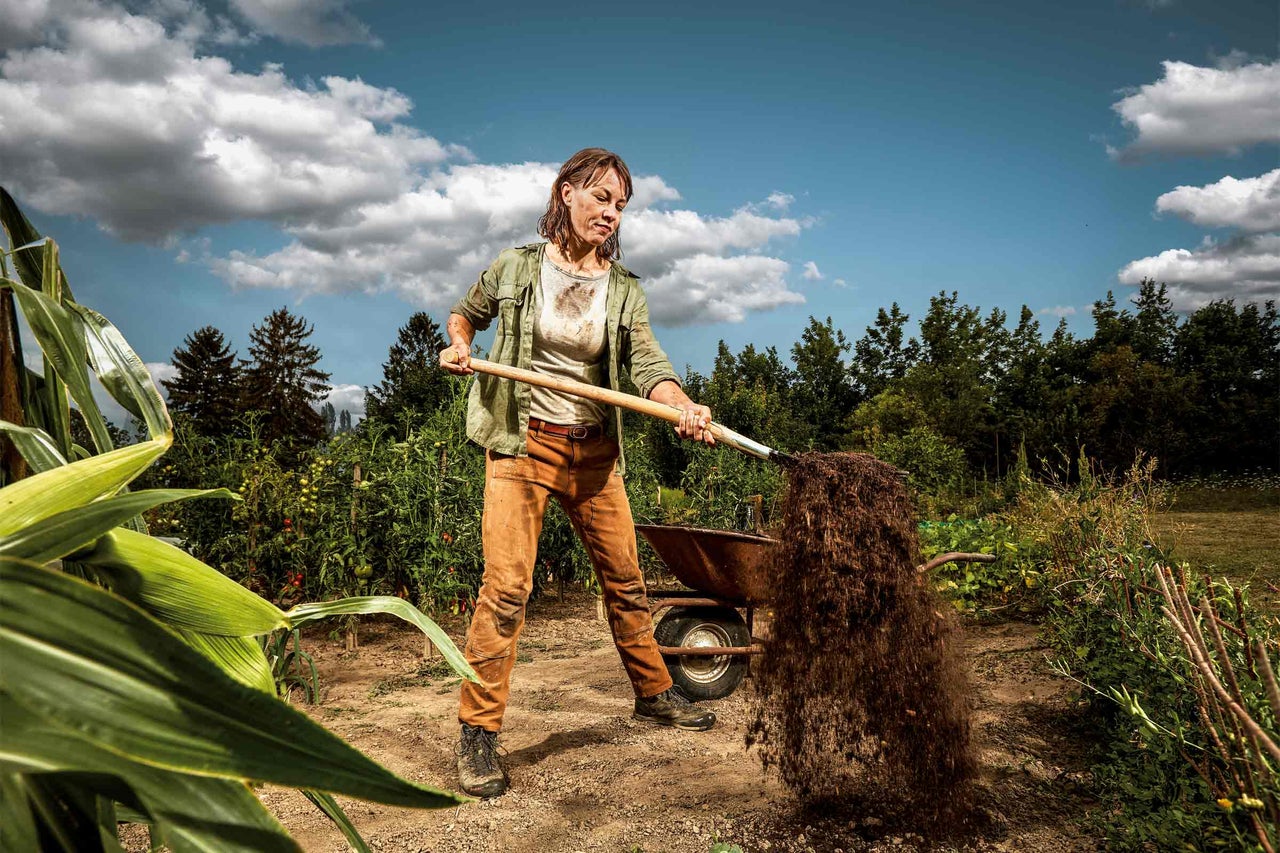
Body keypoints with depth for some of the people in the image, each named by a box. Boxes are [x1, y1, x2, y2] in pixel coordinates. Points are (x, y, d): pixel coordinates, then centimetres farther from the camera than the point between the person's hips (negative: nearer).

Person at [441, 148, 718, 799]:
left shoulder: (624, 289, 3)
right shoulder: (517, 268, -1)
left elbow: (647, 364, -12)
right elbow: (465, 313, 18)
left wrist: (684, 407, -33)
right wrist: (459, 346, -5)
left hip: (594, 451, 3)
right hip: (521, 443, -3)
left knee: (625, 580, 12)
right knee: (506, 585, -11)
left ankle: (653, 694, 31)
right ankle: (478, 733, 0)